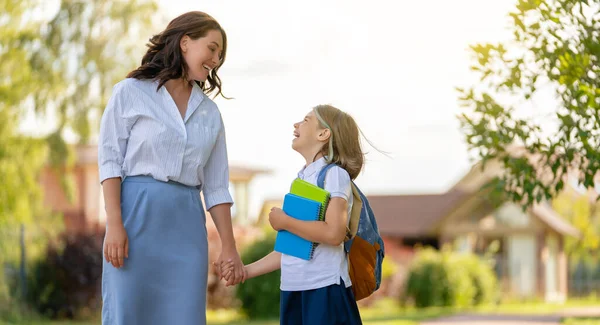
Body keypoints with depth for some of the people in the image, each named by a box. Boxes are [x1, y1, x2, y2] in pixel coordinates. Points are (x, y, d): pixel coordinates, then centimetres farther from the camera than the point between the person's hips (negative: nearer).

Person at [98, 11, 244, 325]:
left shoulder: (210, 113, 15)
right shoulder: (131, 93, 3)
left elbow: (216, 186, 14)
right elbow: (110, 161, -3)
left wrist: (229, 247, 8)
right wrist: (114, 225, -13)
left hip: (186, 224, 4)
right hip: (138, 215, -4)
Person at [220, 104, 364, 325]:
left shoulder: (334, 174, -7)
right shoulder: (301, 180, 17)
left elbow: (334, 233, -22)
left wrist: (284, 222, -11)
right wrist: (248, 270, 16)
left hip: (325, 289, -8)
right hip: (293, 289, 8)